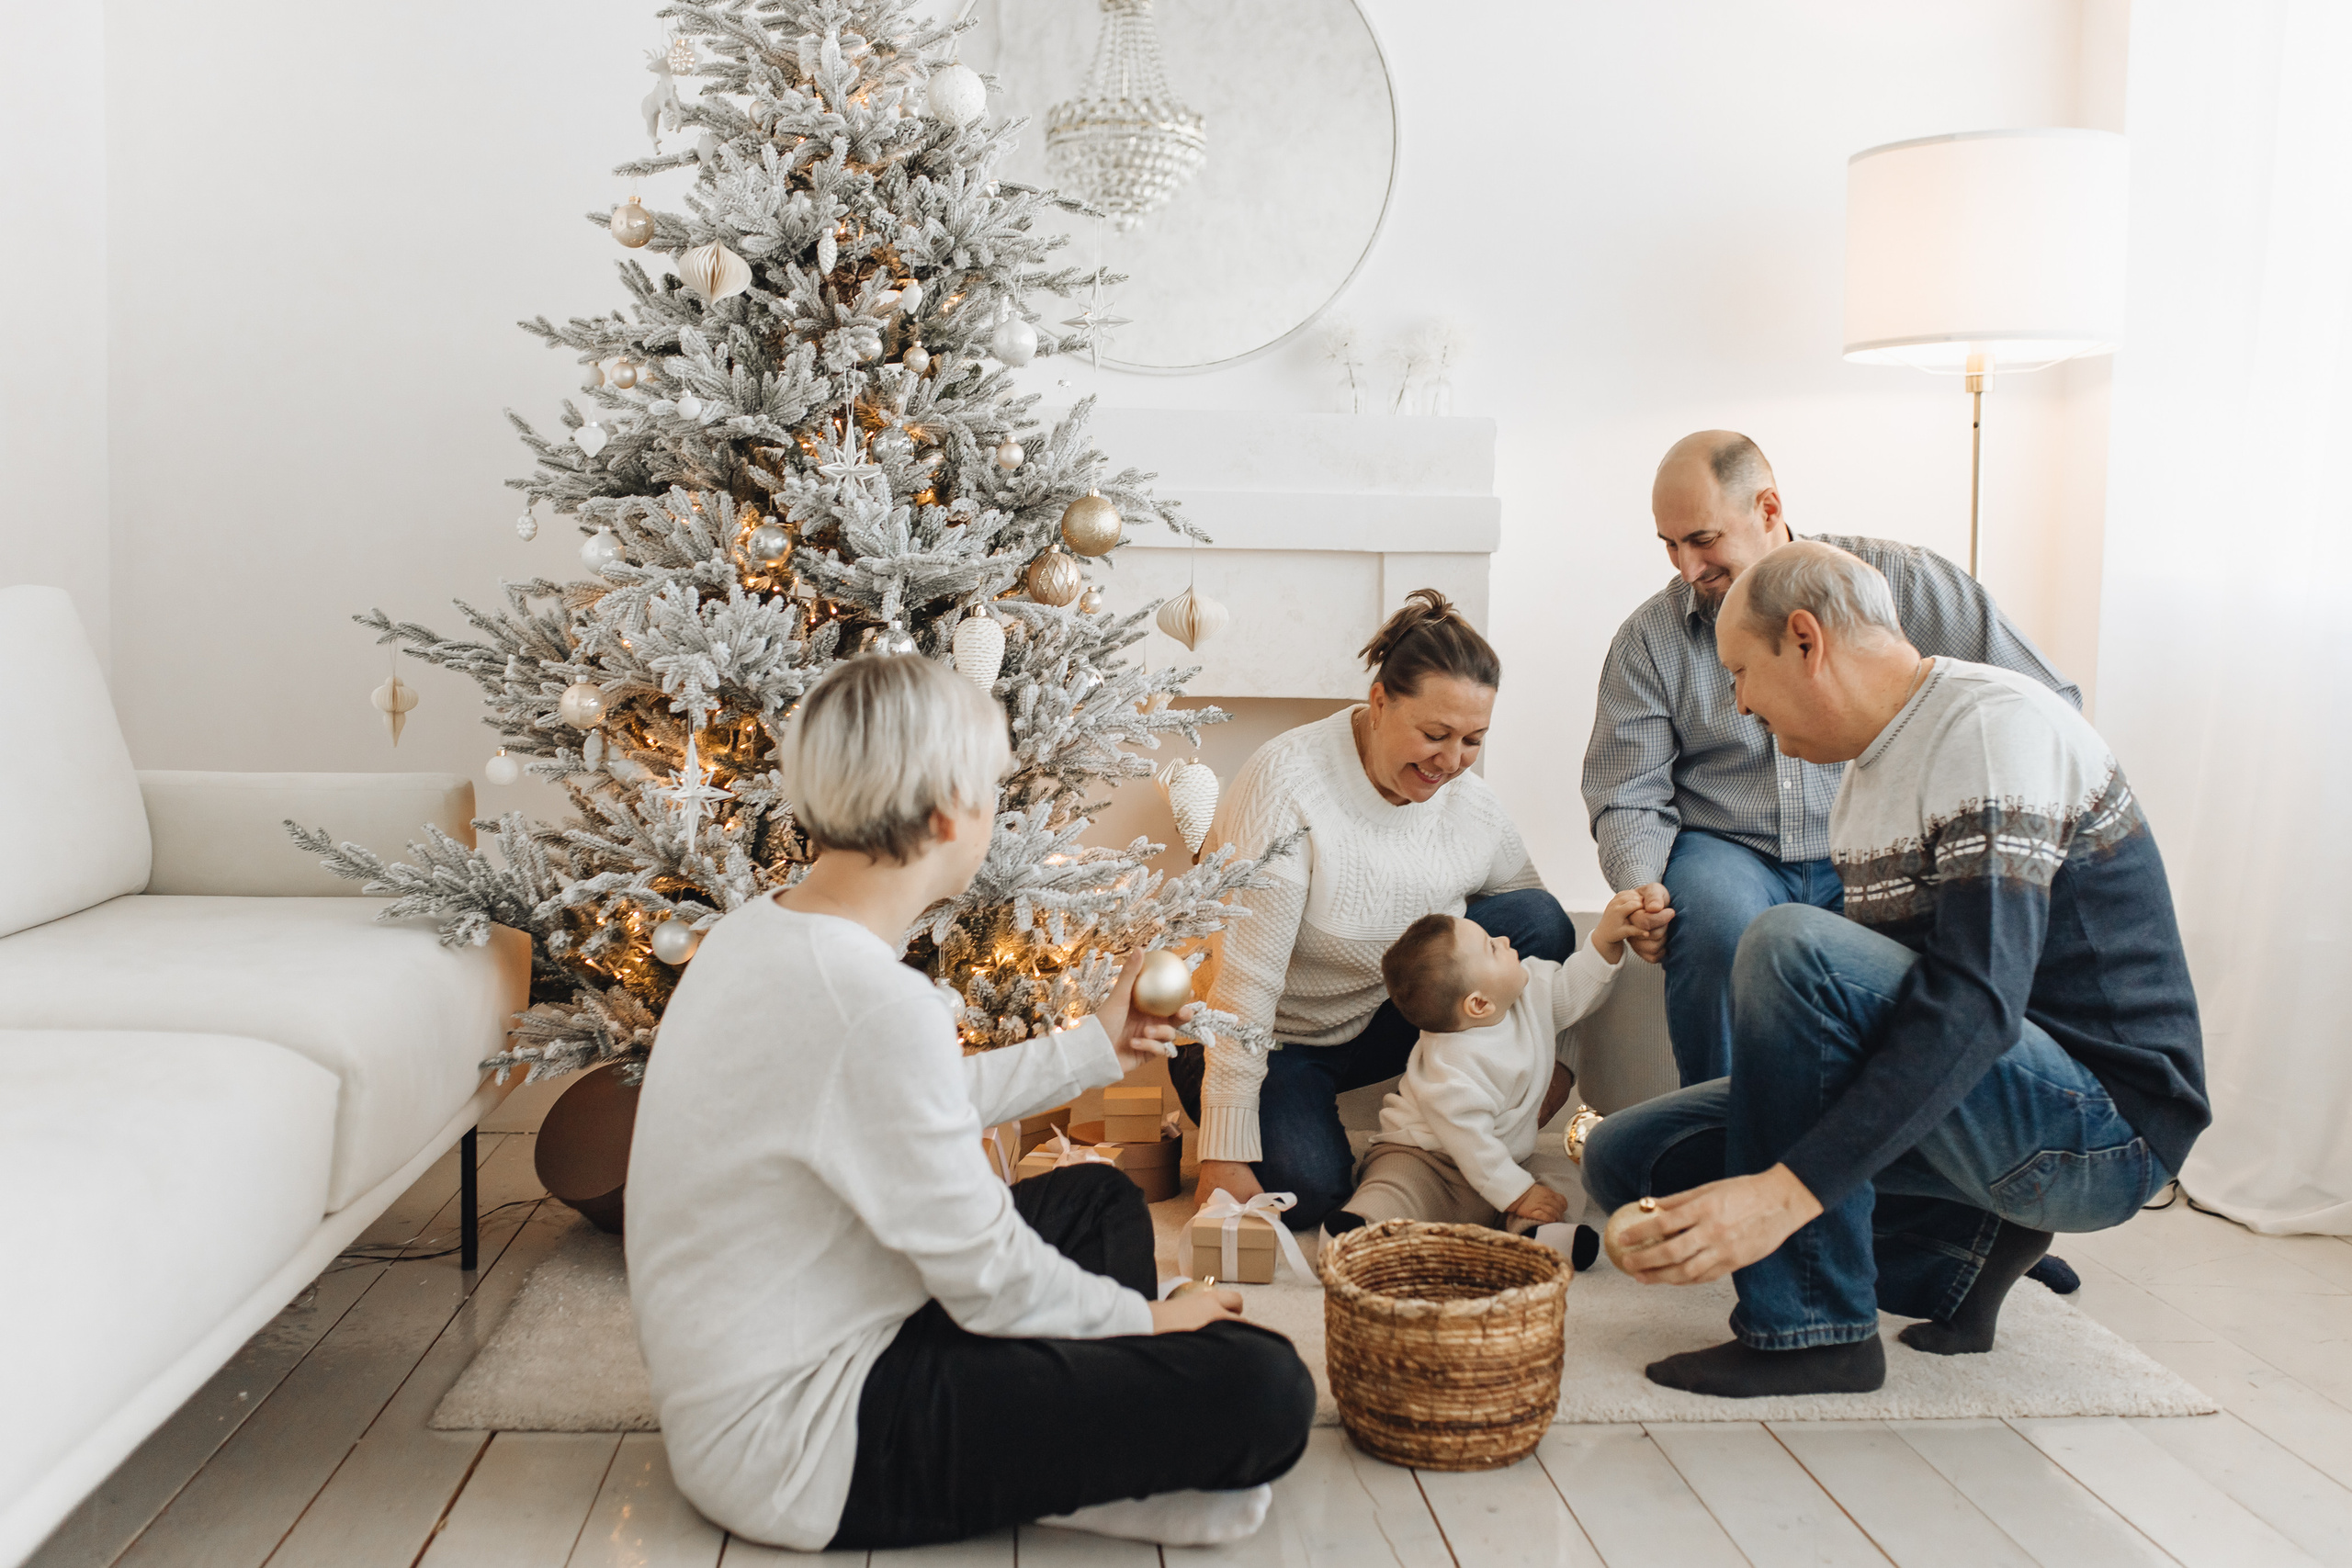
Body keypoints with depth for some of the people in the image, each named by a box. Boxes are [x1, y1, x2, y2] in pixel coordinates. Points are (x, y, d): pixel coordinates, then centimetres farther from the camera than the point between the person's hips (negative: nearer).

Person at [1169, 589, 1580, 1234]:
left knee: (1540, 920, -13)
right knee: (1307, 1188, -30)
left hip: (1384, 1022, 5)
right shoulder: (1288, 785, -26)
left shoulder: (1473, 806, -9)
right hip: (1274, 1037, -5)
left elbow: (1540, 933, 8)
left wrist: (1551, 1059, -7)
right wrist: (1225, 1155, -29)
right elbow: (1246, 977, -28)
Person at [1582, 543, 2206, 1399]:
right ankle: (1958, 1258, 0)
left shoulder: (1995, 722, -17)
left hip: (2104, 1131, -9)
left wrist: (1785, 1190, -36)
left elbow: (1976, 1005, -29)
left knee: (1793, 943, -29)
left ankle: (1810, 1328, -20)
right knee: (1627, 1154, 1)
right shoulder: (1871, 769, 13)